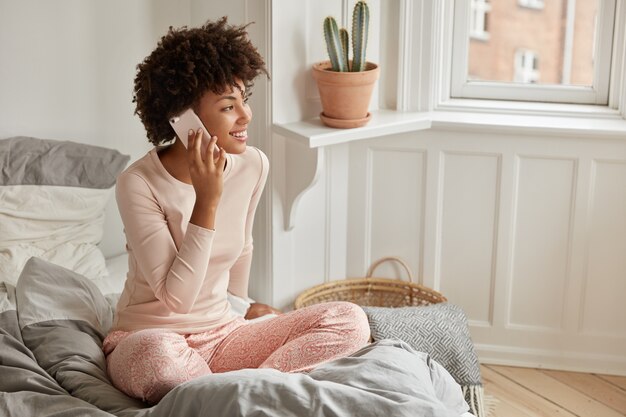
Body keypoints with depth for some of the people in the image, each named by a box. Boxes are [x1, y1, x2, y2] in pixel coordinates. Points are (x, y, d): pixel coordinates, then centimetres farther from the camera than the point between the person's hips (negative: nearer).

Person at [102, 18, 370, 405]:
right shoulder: (139, 184, -19)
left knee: (351, 321, -14)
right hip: (149, 337, -5)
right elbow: (176, 299, -23)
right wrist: (207, 200, -27)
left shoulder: (253, 165, -4)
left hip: (222, 334, 5)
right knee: (159, 357, -43)